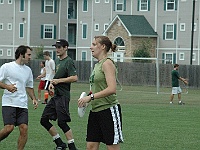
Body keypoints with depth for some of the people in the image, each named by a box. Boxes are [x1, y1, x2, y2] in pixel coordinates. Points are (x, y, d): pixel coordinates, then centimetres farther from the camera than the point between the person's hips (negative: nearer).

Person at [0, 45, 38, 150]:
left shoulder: (28, 70, 16)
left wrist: (34, 99, 12)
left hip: (23, 105, 5)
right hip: (9, 103, -5)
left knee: (24, 128, -7)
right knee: (9, 127, -18)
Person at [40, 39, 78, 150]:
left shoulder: (68, 61, -11)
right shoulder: (57, 61, 16)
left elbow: (74, 78, -20)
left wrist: (58, 81, -17)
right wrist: (52, 83, 8)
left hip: (63, 96, -10)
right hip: (55, 95, 10)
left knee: (62, 122, -11)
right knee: (44, 120, 8)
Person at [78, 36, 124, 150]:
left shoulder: (107, 63, -12)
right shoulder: (98, 64, 16)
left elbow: (112, 89, -22)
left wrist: (91, 97, -19)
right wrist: (86, 99, 9)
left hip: (109, 109, -9)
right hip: (96, 111, 9)